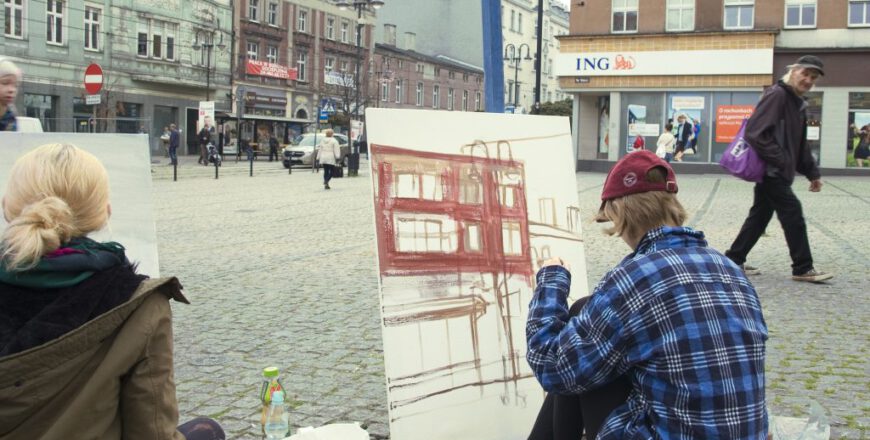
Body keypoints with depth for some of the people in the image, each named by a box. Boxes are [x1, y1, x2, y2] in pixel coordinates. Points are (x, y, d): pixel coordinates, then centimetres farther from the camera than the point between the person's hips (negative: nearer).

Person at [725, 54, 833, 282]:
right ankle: (803, 268, 2)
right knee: (793, 214, -6)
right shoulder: (777, 95, -13)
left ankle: (734, 260, 21)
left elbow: (800, 145, 23)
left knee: (760, 215, 14)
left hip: (777, 172, 10)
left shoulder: (798, 103, 16)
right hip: (771, 171, -10)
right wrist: (779, 160, -22)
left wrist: (812, 173, 18)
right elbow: (755, 133, -23)